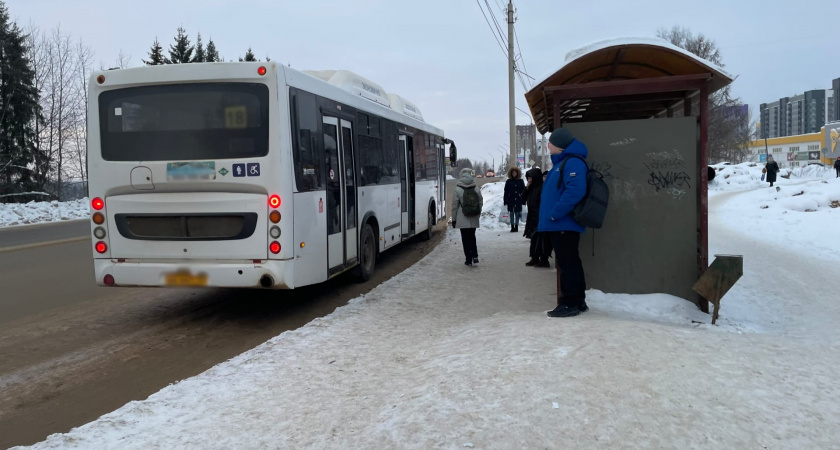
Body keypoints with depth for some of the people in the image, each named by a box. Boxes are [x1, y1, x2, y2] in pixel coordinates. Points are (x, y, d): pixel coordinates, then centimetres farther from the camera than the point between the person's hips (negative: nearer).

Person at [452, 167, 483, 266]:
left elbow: (455, 206, -7)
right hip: (474, 220, 3)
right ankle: (475, 256, 4)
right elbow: (481, 204, 6)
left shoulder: (458, 190, -9)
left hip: (462, 220, -3)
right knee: (472, 237, 18)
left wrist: (453, 219, 1)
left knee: (465, 239, 5)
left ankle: (469, 259, 6)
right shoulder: (477, 190, 1)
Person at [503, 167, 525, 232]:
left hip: (518, 200, 0)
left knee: (517, 213, 3)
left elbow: (523, 191, 6)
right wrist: (505, 200, -1)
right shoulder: (508, 181, 4)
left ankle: (516, 226, 11)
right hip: (510, 200, 0)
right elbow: (506, 192, 4)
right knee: (511, 213, 4)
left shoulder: (520, 181, 4)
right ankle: (512, 227, 9)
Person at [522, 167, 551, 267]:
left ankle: (544, 260, -1)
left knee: (541, 239, -6)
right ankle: (535, 258, 19)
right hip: (532, 218, 9)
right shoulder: (531, 188, 13)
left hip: (540, 218, -9)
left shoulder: (542, 188, -13)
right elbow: (523, 199, 12)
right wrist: (527, 188, 1)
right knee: (534, 239, 12)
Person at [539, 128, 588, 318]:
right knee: (569, 263, 13)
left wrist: (555, 214, -22)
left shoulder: (573, 162, -13)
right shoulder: (561, 162, 20)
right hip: (560, 224, 10)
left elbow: (575, 191, -26)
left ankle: (570, 303, -2)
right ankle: (578, 301, 20)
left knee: (567, 263, -6)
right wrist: (551, 216, 18)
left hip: (564, 224, -10)